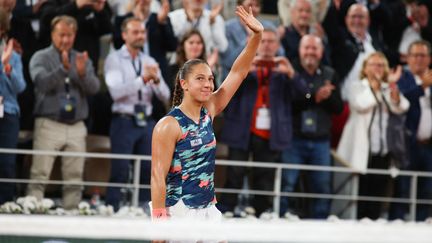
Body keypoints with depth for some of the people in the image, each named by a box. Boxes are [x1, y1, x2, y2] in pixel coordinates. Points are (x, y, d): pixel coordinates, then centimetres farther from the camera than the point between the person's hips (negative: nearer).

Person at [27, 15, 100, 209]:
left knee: (74, 178, 1)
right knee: (39, 175, -9)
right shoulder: (41, 58, 4)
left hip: (76, 126, 3)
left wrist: (83, 73, -20)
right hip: (49, 125, -3)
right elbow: (42, 82, -14)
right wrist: (63, 69, -29)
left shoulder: (82, 60, 14)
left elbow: (94, 88, 0)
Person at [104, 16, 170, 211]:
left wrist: (157, 80, -12)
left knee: (148, 171, 3)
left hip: (147, 122, 5)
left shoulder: (149, 62, 13)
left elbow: (165, 97, 8)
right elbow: (116, 92, -16)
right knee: (120, 172, -7)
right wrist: (142, 79, -24)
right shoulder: (114, 59, -1)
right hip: (124, 122, -5)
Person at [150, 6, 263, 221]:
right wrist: (159, 221, -21)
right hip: (179, 214, -7)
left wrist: (257, 36, -7)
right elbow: (158, 175, -16)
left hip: (208, 210, 7)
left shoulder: (209, 111, 6)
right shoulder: (169, 126, -13)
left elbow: (238, 73, 4)